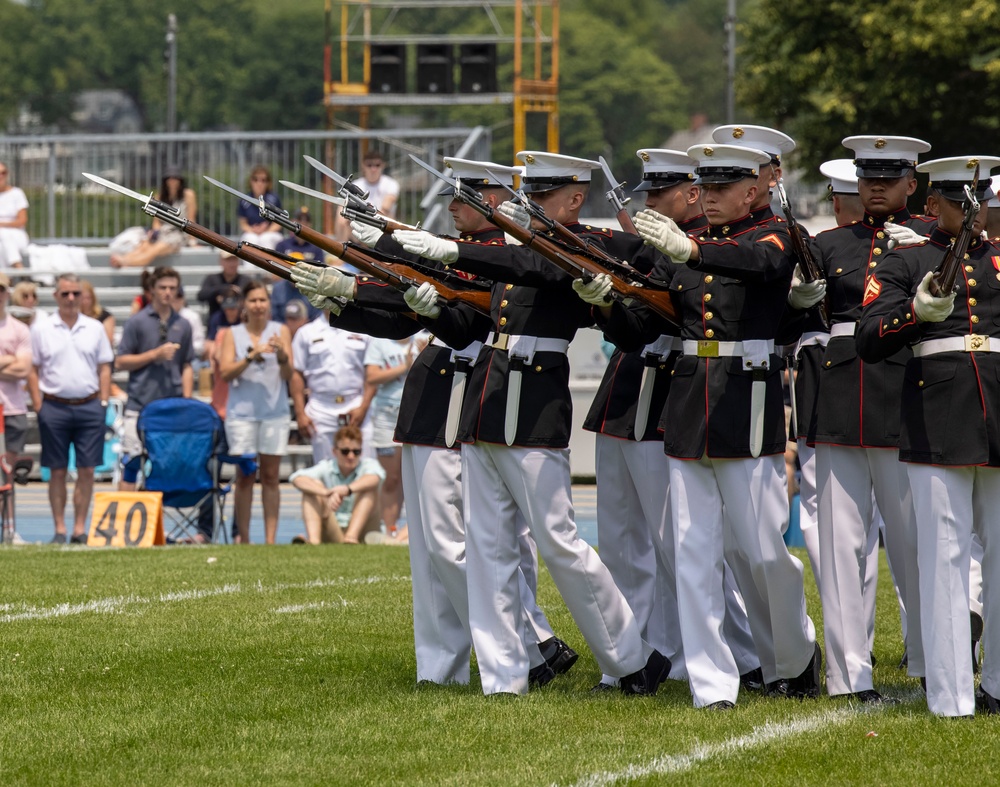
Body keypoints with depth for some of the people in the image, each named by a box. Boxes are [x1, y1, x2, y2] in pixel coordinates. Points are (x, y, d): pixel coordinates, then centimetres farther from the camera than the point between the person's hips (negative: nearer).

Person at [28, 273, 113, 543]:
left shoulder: (94, 328, 8)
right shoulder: (41, 329, 3)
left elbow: (104, 369, 12)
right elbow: (33, 371, 4)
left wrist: (103, 404, 3)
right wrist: (39, 408, -4)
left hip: (89, 407, 1)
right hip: (55, 407, -1)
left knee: (87, 470, 0)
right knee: (58, 471, 1)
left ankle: (80, 529, 6)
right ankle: (59, 529, 6)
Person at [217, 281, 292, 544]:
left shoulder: (281, 332, 5)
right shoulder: (233, 334, 6)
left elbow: (288, 375, -1)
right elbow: (226, 372, -4)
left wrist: (282, 356, -22)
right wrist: (252, 356, -17)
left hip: (275, 411, 0)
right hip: (242, 411, 0)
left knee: (270, 475, 1)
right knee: (244, 475, -1)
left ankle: (270, 538, 2)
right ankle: (243, 538, 3)